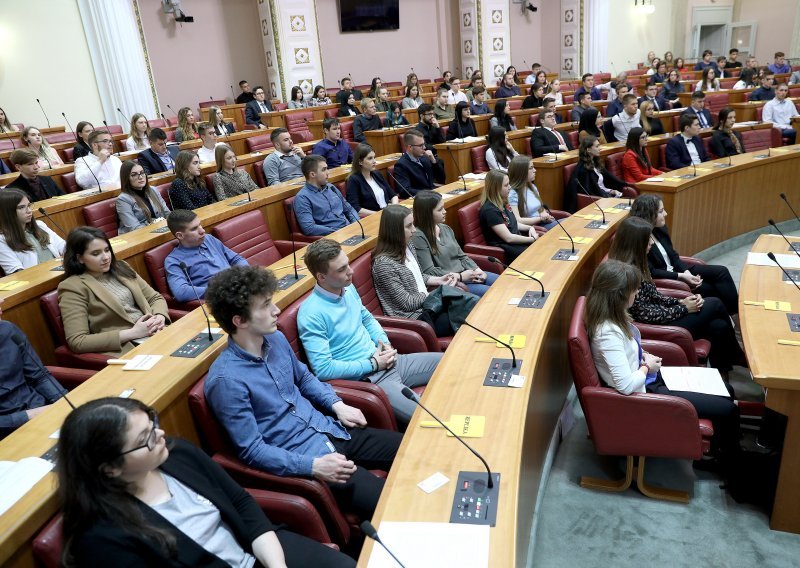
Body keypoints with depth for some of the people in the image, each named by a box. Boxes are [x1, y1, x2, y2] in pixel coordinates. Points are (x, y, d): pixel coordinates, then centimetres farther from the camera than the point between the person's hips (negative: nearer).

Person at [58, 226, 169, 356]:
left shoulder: (121, 267, 15)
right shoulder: (73, 287, -3)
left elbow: (155, 298, 19)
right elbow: (77, 341, -10)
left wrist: (160, 317, -5)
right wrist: (132, 333, -14)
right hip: (125, 350, -6)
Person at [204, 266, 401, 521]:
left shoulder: (275, 338, 1)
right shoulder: (225, 380, -21)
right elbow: (251, 450, -18)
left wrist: (337, 404, 4)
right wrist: (313, 465, -25)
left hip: (331, 431, 8)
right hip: (301, 458, -8)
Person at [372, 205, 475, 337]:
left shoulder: (407, 246, 4)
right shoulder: (384, 263, -22)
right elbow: (406, 303, -19)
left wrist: (439, 280, 4)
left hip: (425, 303, 8)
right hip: (414, 319, -8)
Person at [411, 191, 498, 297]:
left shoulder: (445, 229, 10)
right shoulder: (418, 237, -15)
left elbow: (461, 256, 16)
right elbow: (429, 272, -18)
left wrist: (476, 269, -3)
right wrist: (460, 276, -17)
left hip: (465, 274, 8)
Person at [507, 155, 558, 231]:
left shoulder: (532, 187, 15)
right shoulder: (512, 194, -12)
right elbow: (517, 221, -19)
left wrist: (545, 216, -1)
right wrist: (540, 218, -12)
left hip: (542, 224, 9)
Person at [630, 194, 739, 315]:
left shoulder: (660, 229, 1)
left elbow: (674, 256, 7)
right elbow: (651, 273, -24)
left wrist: (686, 271, -11)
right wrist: (681, 276, -22)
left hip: (676, 270, 9)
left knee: (721, 271, -1)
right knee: (708, 288, -16)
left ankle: (735, 311, 4)